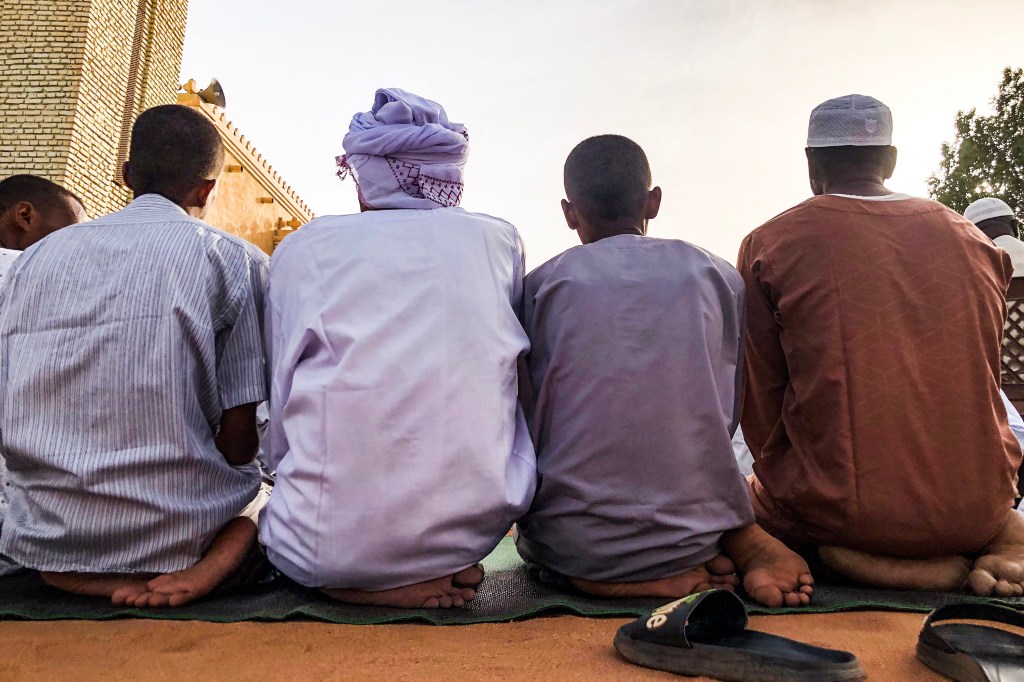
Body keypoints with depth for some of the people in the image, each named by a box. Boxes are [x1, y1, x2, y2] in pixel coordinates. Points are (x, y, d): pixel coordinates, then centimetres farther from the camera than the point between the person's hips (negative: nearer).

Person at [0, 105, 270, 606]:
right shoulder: (233, 259, -5)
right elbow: (240, 437, -8)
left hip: (47, 541, 5)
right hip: (177, 532, -5)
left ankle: (78, 571, 3)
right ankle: (221, 556, -9)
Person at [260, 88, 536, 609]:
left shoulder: (301, 248, 4)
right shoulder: (498, 240, 6)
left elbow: (282, 409, 8)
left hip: (324, 545, 0)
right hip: (473, 525, 1)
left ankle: (359, 581, 6)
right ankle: (438, 569, 14)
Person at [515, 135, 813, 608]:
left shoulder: (542, 285, -2)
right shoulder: (719, 276, 3)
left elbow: (527, 419, 2)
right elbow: (729, 418, 9)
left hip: (568, 546, -2)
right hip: (691, 529, 3)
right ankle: (747, 543, 0)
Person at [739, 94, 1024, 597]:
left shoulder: (769, 245, -5)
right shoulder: (974, 242, 7)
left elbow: (759, 405, -4)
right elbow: (981, 386, 15)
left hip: (842, 510, -4)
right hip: (978, 507, 5)